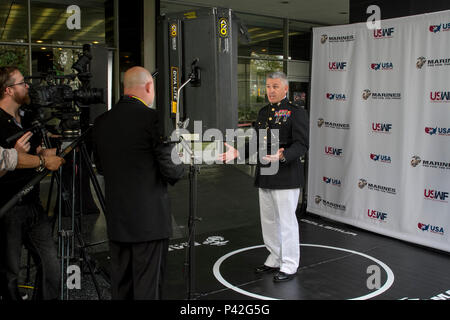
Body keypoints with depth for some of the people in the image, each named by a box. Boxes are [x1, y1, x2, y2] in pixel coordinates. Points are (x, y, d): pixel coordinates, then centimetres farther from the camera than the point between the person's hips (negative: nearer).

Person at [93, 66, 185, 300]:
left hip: (115, 219, 6)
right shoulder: (154, 119, -14)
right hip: (149, 219, -6)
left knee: (120, 285, 17)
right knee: (147, 287, 5)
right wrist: (182, 166, 9)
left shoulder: (101, 122, 4)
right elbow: (171, 171, -12)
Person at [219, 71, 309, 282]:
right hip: (264, 177, 8)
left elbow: (302, 144, -16)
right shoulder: (263, 113, 15)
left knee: (287, 221, 0)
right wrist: (238, 152, 4)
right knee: (268, 221, 16)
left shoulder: (296, 112, -8)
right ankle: (275, 260, 33)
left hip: (286, 177, -8)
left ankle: (289, 266, 14)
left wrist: (283, 156, -33)